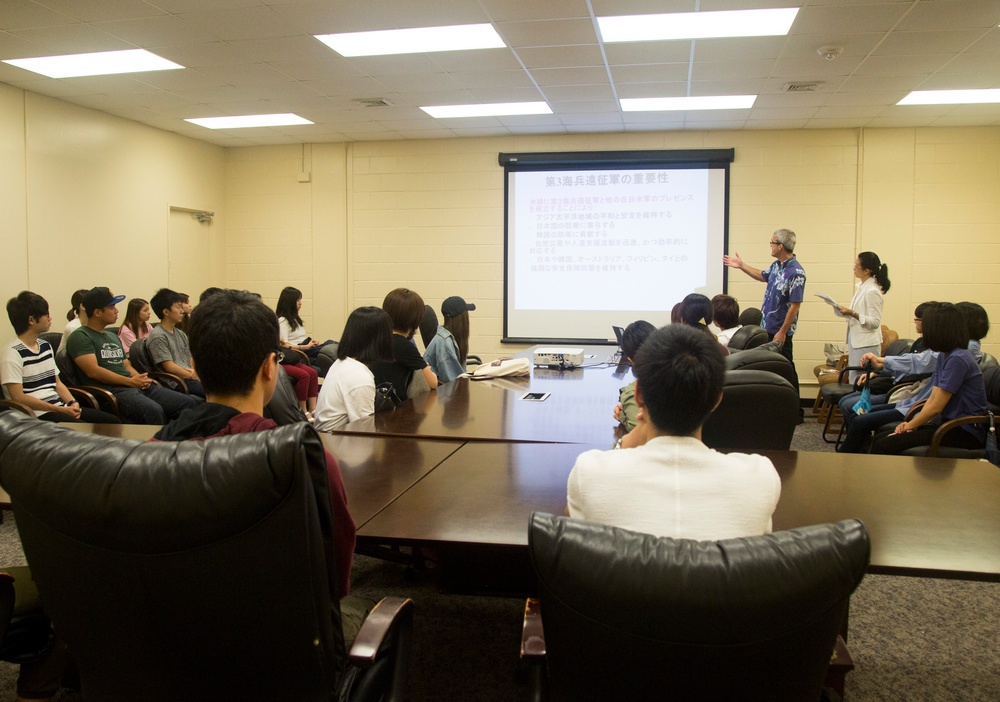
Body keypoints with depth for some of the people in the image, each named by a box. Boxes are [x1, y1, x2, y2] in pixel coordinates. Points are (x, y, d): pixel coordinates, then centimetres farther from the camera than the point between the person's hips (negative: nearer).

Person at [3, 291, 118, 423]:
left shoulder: (46, 346, 18)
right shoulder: (13, 353, -8)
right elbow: (18, 397, -14)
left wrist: (72, 403, -1)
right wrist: (61, 410, -16)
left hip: (60, 407, 8)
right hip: (37, 414, -8)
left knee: (112, 421, -10)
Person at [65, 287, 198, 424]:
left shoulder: (113, 336, 27)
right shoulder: (80, 337, 1)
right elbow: (93, 371, -11)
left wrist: (140, 378, 3)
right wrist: (130, 381, -12)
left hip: (140, 387, 8)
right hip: (112, 390, -8)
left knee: (190, 402, -11)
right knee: (153, 411, -39)